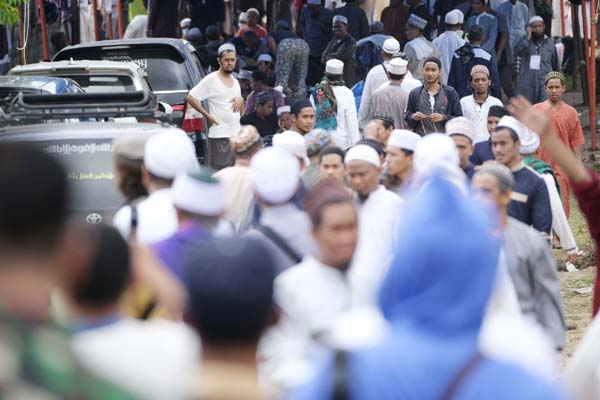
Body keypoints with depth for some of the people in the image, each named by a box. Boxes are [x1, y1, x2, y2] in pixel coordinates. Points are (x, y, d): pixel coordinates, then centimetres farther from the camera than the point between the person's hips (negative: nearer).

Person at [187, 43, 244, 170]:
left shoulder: (235, 82, 17)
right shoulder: (211, 80, -6)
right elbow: (190, 97, -9)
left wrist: (241, 100, 0)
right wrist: (207, 115, -12)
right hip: (219, 136, -7)